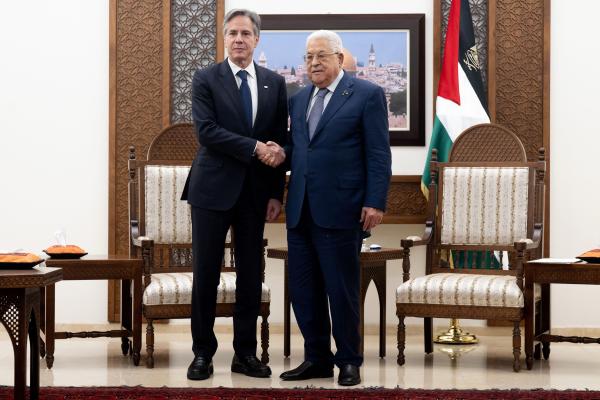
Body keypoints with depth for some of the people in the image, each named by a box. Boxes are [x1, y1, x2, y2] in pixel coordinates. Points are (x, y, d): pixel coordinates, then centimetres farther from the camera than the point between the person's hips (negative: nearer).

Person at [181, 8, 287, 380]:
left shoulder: (275, 83, 8)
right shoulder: (206, 79, -1)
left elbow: (280, 140, 7)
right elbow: (207, 131, -13)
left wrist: (277, 193, 2)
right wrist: (253, 147, -19)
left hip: (255, 192, 3)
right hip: (213, 189, -3)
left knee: (251, 276, 7)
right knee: (206, 275, 1)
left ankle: (246, 353, 16)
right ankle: (203, 353, 11)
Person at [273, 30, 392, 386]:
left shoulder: (367, 94, -3)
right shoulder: (300, 99, 16)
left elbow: (378, 154, -7)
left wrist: (375, 203, -13)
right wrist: (282, 153, -1)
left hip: (340, 209, -6)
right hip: (300, 210, 6)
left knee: (342, 289, 1)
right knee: (303, 288, 9)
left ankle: (349, 361, 15)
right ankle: (317, 359, 21)